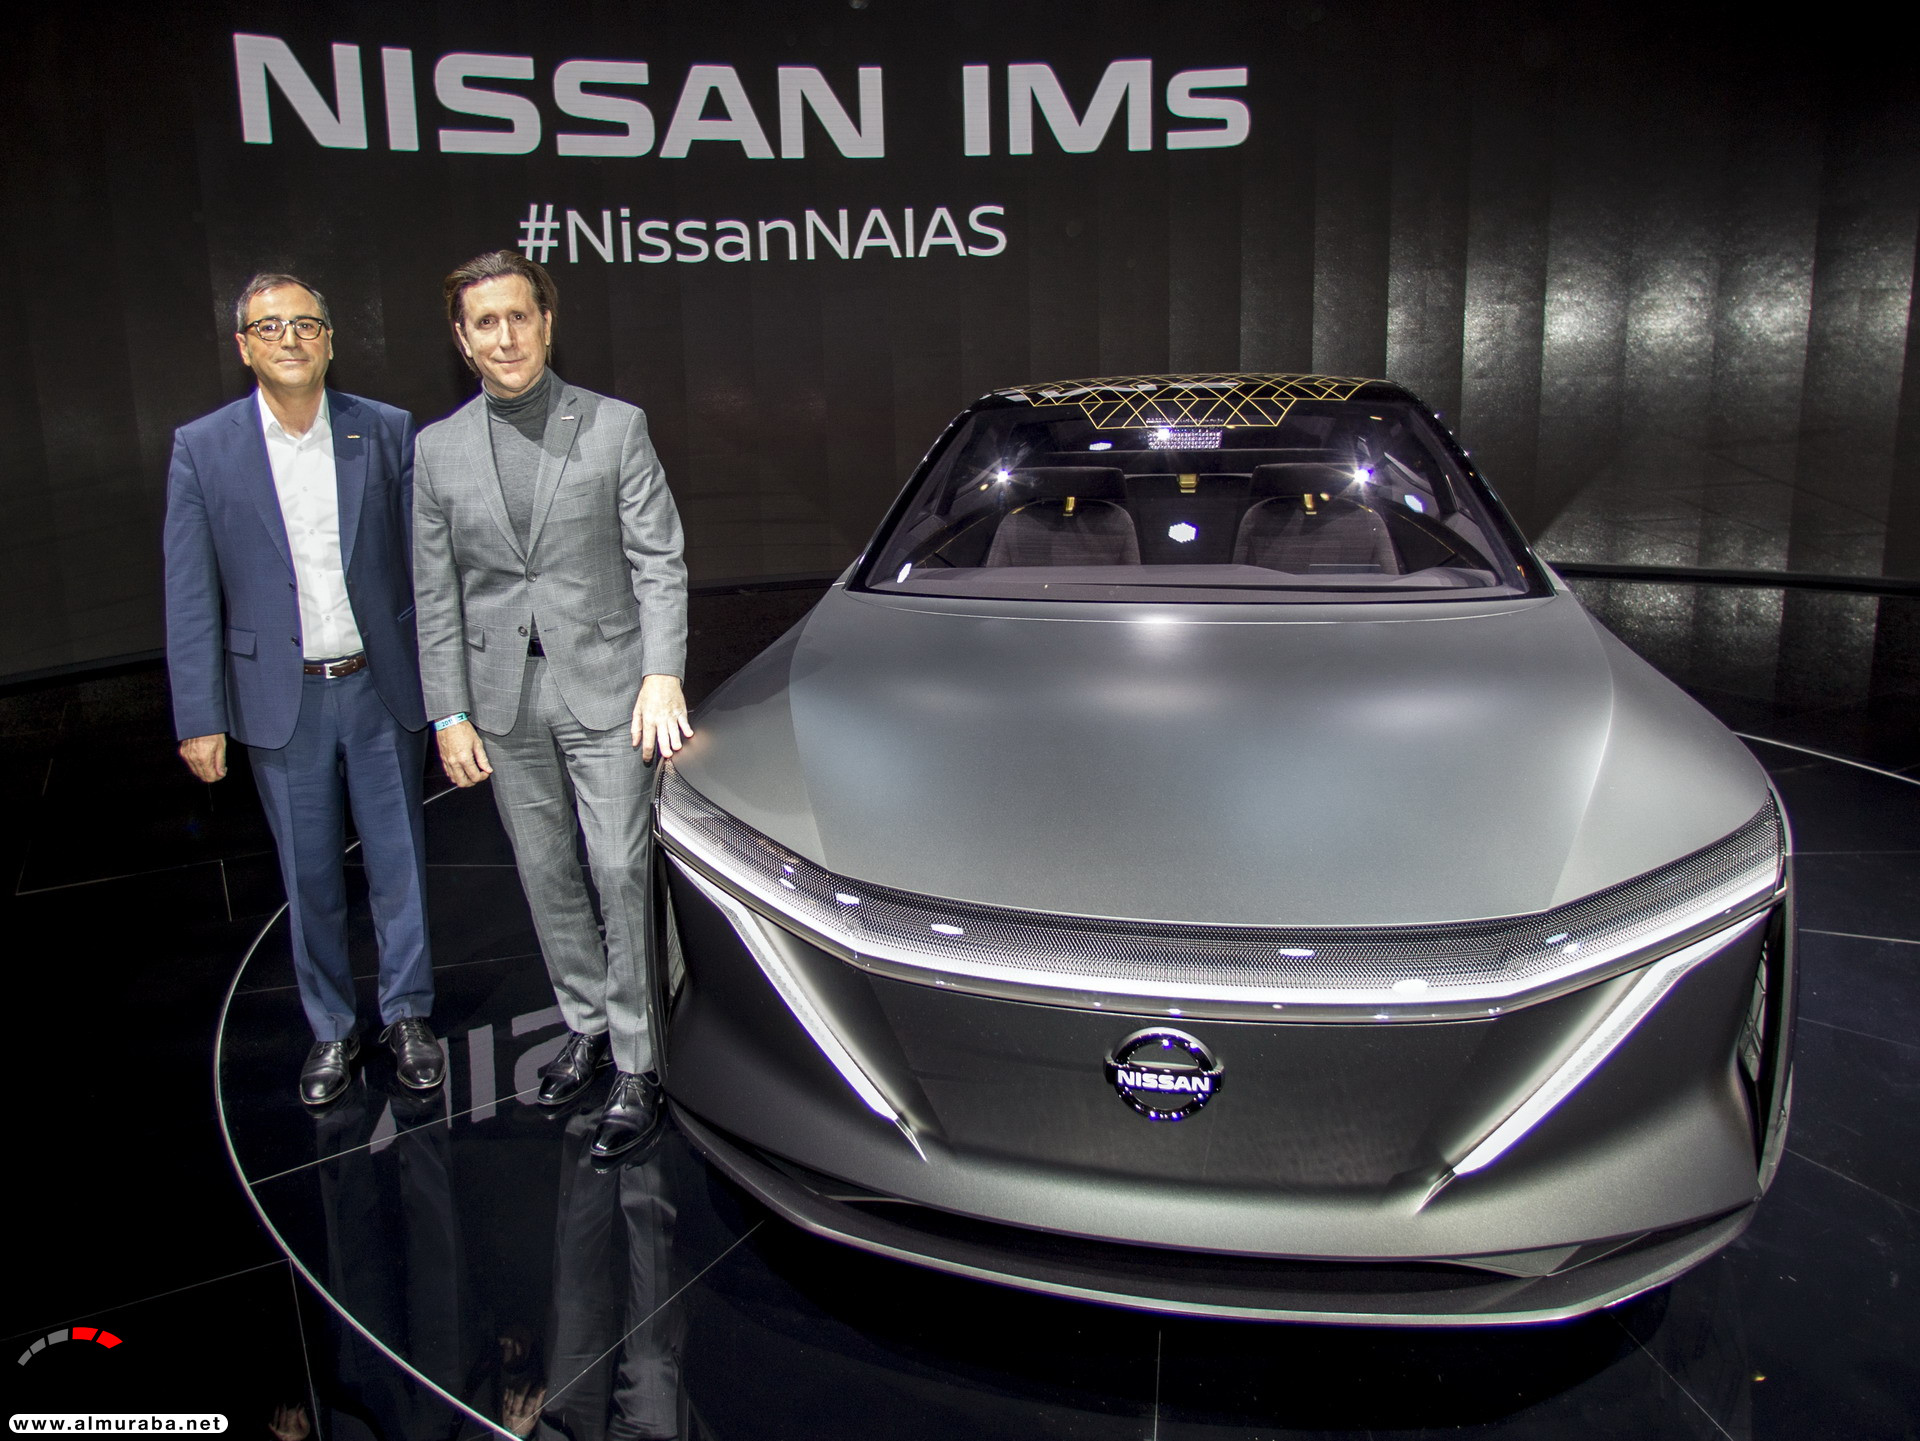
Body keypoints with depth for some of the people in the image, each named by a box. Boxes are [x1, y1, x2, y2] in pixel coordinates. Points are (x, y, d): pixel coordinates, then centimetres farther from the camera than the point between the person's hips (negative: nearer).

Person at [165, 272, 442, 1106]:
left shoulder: (386, 432, -1)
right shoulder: (202, 448, -2)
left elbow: (424, 561, 1)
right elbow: (191, 597, -1)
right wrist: (198, 717, -4)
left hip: (383, 690, 0)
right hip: (281, 700, 0)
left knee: (399, 865, 10)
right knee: (309, 879, 11)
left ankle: (406, 1015, 28)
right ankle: (331, 1029, 29)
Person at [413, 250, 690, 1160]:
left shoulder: (615, 427, -2)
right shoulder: (438, 449, 6)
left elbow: (658, 561, -4)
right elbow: (435, 596, 6)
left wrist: (662, 674, -15)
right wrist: (450, 714, 2)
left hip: (606, 689, -3)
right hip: (503, 701, 4)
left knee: (621, 874, -3)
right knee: (546, 878, 13)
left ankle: (636, 1065, 8)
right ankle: (586, 1029, 31)